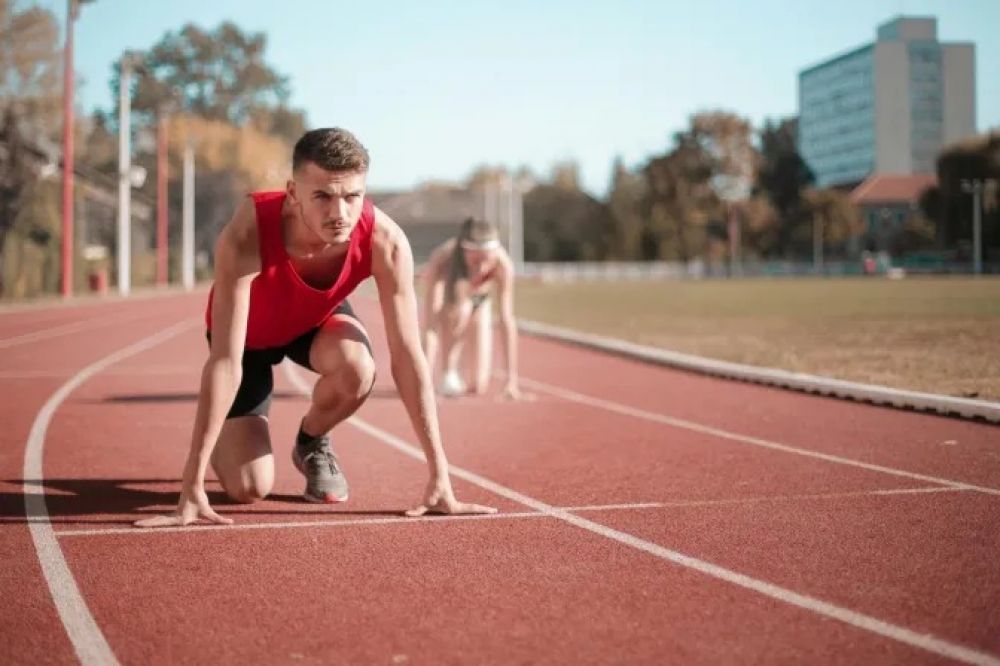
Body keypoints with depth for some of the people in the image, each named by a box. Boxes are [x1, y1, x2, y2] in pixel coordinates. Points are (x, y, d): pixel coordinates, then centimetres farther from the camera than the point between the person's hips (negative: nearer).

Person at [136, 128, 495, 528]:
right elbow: (225, 362, -42)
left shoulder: (385, 241, -35)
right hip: (249, 332, -2)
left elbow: (408, 357, -30)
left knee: (357, 370, -34)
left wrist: (439, 478, -32)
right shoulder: (246, 236, -42)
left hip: (317, 318, 2)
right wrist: (192, 486, -43)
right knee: (249, 487, -13)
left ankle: (312, 443, 2)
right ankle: (223, 441, 25)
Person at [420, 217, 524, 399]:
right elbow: (430, 324, -44)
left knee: (478, 387, -8)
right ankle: (448, 375, -19)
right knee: (460, 308, -39)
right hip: (444, 303, -2)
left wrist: (512, 378, -36)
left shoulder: (503, 264, -35)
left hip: (478, 304, 2)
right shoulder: (441, 260, -40)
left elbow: (507, 321, -33)